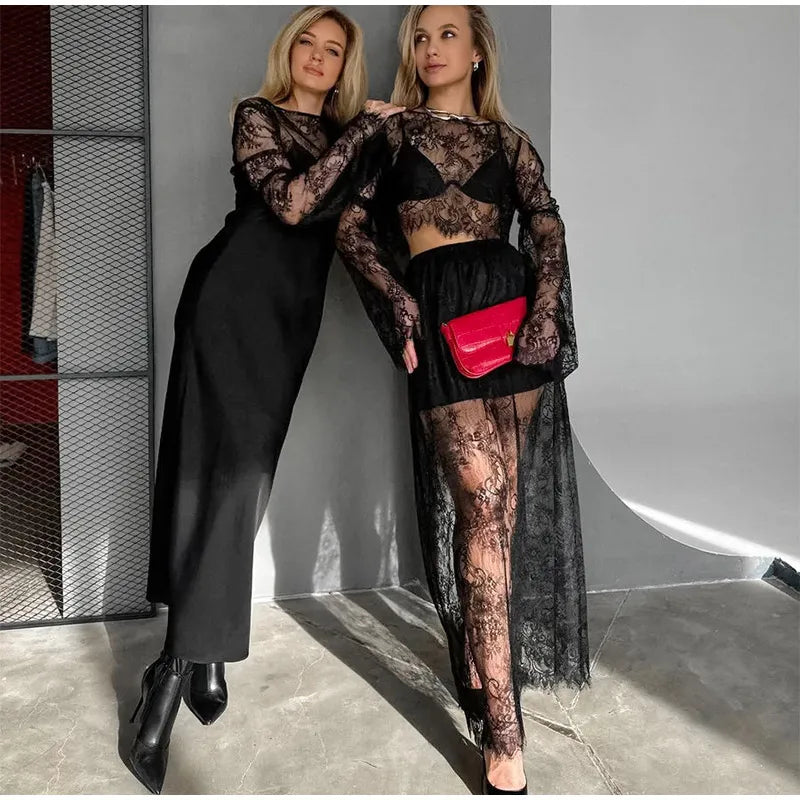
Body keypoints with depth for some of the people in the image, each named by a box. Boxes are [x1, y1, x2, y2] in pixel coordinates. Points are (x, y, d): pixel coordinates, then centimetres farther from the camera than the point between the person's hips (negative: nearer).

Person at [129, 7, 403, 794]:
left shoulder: (341, 134, 19)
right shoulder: (257, 116, 3)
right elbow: (291, 203, -14)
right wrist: (364, 128, -10)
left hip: (292, 312, 5)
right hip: (233, 298, -5)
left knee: (246, 470, 2)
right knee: (221, 468, -15)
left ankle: (194, 651, 8)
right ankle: (179, 666, -11)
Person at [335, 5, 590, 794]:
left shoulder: (509, 139, 17)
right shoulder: (394, 131, 15)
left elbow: (546, 229, 6)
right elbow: (351, 228, 9)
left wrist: (546, 310, -11)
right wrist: (399, 302, -6)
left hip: (511, 305, 2)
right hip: (438, 314, -2)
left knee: (498, 501, 2)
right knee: (483, 503, -12)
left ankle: (479, 650, 24)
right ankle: (502, 730, -8)